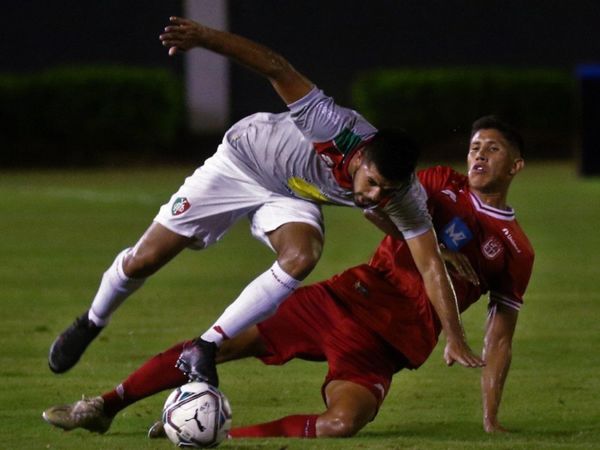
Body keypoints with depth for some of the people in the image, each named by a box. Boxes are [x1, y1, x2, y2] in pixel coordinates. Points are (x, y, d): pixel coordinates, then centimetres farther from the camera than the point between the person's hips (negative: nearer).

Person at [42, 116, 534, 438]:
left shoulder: (516, 251, 4)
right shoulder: (442, 185, 8)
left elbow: (500, 339, 8)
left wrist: (491, 419, 3)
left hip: (387, 342, -3)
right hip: (346, 298, 3)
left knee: (343, 422, -33)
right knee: (219, 342, -7)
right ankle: (105, 407, 5)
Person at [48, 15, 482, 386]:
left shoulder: (406, 196, -27)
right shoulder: (335, 127, -40)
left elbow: (431, 266, -23)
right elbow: (277, 68, -38)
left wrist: (456, 340, -26)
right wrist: (204, 36, -46)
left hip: (292, 198, 3)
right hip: (240, 164, -3)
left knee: (302, 256, -32)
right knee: (143, 260, -1)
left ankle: (205, 349, -19)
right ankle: (90, 324, 33)